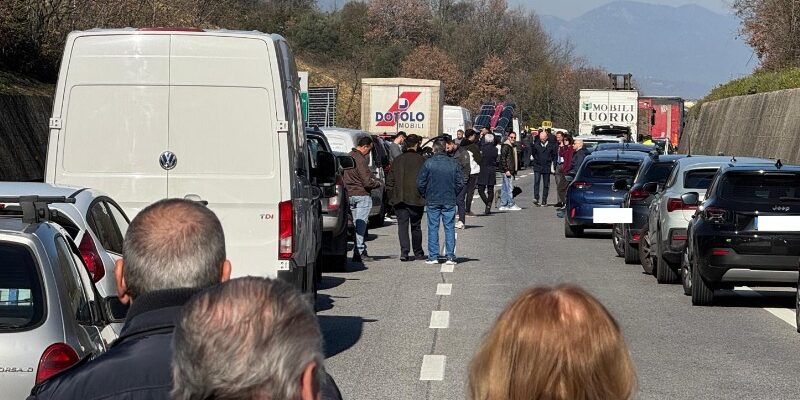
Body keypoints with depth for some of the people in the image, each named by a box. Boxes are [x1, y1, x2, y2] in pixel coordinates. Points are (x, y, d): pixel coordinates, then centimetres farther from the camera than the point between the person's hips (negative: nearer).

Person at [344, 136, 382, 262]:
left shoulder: (350, 157, 12)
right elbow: (367, 182, -21)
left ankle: (360, 250, 18)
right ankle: (359, 252, -5)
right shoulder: (361, 160, -18)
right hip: (362, 195, -9)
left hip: (350, 195, 9)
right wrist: (378, 183, 0)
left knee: (357, 223, 14)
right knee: (361, 224, -5)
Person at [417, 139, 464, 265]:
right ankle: (450, 256, 3)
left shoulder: (428, 163, -7)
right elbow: (460, 183, 1)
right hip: (449, 201, 1)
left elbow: (420, 183, -6)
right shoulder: (453, 163, -1)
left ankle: (433, 256, 4)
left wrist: (425, 195, 10)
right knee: (449, 228, 6)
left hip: (432, 200, -1)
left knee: (433, 228, 5)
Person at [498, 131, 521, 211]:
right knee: (510, 188, -8)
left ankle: (503, 205, 11)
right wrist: (506, 170, -20)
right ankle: (511, 205, -6)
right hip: (507, 171, -9)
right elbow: (502, 159, -16)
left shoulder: (513, 146, 19)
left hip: (511, 171, 9)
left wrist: (515, 171, 21)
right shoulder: (505, 146, -10)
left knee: (505, 188, 10)